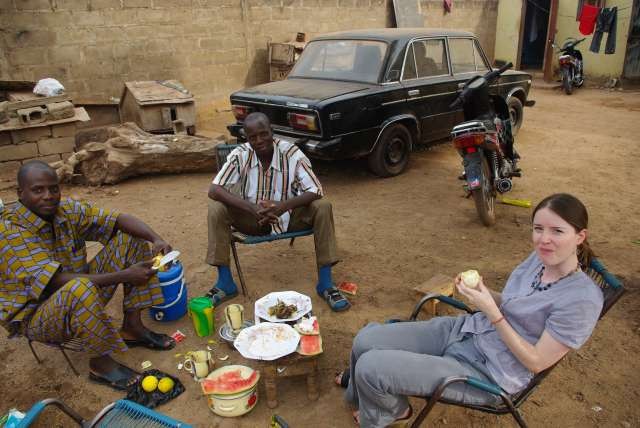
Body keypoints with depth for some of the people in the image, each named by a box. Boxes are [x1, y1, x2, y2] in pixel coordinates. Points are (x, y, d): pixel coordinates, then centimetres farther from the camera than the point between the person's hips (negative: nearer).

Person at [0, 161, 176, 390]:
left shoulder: (68, 210, -6)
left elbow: (118, 219, -7)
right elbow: (61, 282, -32)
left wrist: (156, 239, -27)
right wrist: (125, 275, -34)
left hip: (79, 298, 7)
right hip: (35, 315, -7)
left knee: (131, 239, -2)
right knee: (82, 289, -41)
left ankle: (132, 327, 1)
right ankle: (101, 362, -15)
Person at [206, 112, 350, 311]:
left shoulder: (291, 153, -18)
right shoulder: (240, 155, -16)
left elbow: (315, 191, -23)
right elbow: (214, 190, -24)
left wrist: (283, 206, -40)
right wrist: (252, 208, -37)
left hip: (288, 217, 0)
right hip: (253, 217, 1)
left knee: (322, 207, -26)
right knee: (216, 209, -24)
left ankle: (325, 283, -19)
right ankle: (225, 282, -13)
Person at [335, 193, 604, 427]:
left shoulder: (583, 299, -22)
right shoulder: (540, 258, 0)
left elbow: (537, 362, -18)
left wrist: (492, 312, -24)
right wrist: (481, 292, -6)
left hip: (488, 373, -7)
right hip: (466, 330, 7)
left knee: (370, 367, -16)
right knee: (366, 340, -1)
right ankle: (362, 395, 33)